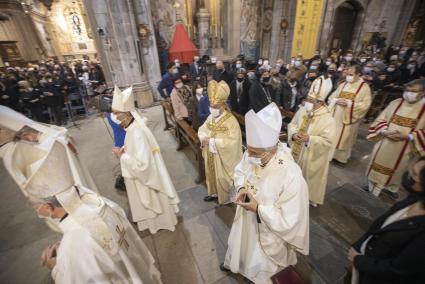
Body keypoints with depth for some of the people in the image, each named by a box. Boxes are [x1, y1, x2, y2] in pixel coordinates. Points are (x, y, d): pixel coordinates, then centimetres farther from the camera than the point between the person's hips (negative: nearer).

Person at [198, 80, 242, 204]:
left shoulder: (231, 120, -22)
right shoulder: (210, 117, 0)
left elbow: (232, 142, -27)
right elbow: (201, 130, 9)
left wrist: (212, 141, -26)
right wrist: (204, 138, -15)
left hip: (224, 157, -7)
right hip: (210, 155, 7)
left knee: (223, 178, 10)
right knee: (212, 174, 22)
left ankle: (227, 199, 33)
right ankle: (214, 193, 45)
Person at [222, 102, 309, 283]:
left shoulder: (291, 177, -38)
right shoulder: (253, 154, -20)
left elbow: (289, 220, -27)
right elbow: (240, 171, 0)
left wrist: (258, 208, -31)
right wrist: (241, 188, -18)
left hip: (267, 230, -5)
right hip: (245, 218, 6)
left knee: (259, 266, 25)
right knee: (239, 244, 35)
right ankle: (233, 263, 68)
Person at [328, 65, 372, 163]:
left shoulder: (365, 87, -6)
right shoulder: (342, 85, 8)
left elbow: (365, 104, -12)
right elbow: (331, 97, 8)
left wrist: (349, 103, -21)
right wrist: (337, 100, -13)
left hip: (349, 118, -4)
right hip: (336, 116, 4)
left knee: (345, 138, 7)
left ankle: (341, 157, 22)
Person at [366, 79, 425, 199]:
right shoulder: (395, 103, -2)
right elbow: (380, 120, 3)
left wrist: (407, 136, -22)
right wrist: (384, 131, -15)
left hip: (404, 149, -1)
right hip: (384, 144, 1)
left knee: (396, 170, 18)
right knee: (378, 167, 13)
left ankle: (390, 188, 41)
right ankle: (373, 188, 32)